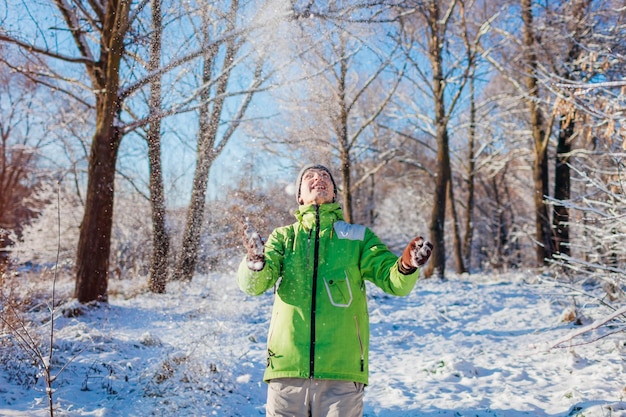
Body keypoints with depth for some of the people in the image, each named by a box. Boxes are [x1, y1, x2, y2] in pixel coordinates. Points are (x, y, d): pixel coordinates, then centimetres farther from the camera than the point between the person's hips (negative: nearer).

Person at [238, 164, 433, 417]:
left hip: (341, 369, 0)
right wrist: (256, 261, -25)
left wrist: (407, 265, -21)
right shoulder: (283, 236, 11)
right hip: (287, 367, 0)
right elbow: (253, 285, -2)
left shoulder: (359, 237, 11)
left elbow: (394, 282, 1)